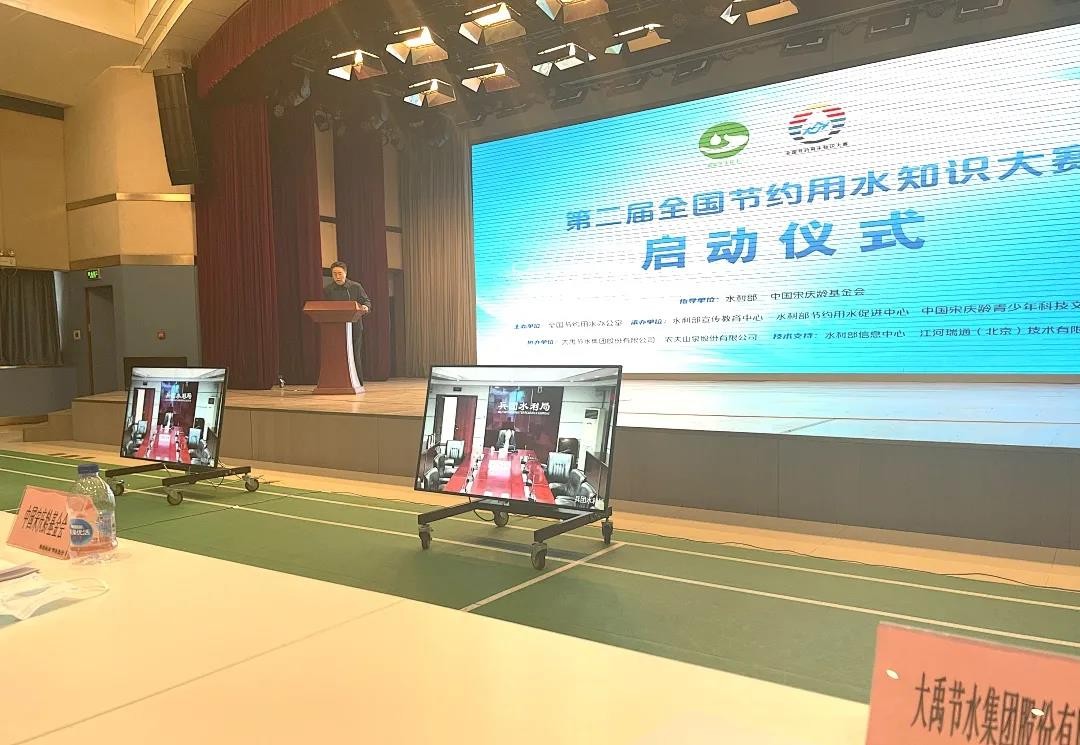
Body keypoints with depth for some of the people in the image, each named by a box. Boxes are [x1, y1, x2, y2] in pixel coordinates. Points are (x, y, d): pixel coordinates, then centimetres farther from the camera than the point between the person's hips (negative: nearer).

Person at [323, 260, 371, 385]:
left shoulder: (356, 287, 4)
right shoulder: (327, 290, 7)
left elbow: (366, 301, 6)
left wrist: (365, 307, -16)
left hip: (354, 326, -1)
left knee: (354, 355, -1)